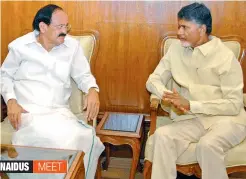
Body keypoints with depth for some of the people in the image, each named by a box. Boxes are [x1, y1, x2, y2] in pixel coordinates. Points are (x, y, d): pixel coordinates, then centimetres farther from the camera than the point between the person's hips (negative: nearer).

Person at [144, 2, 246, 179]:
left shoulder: (226, 57, -13)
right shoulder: (176, 49, 0)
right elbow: (153, 80, 3)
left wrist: (190, 105, -24)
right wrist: (166, 95, -20)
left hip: (227, 119, -3)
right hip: (192, 119, 4)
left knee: (207, 145, -33)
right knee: (162, 135, -25)